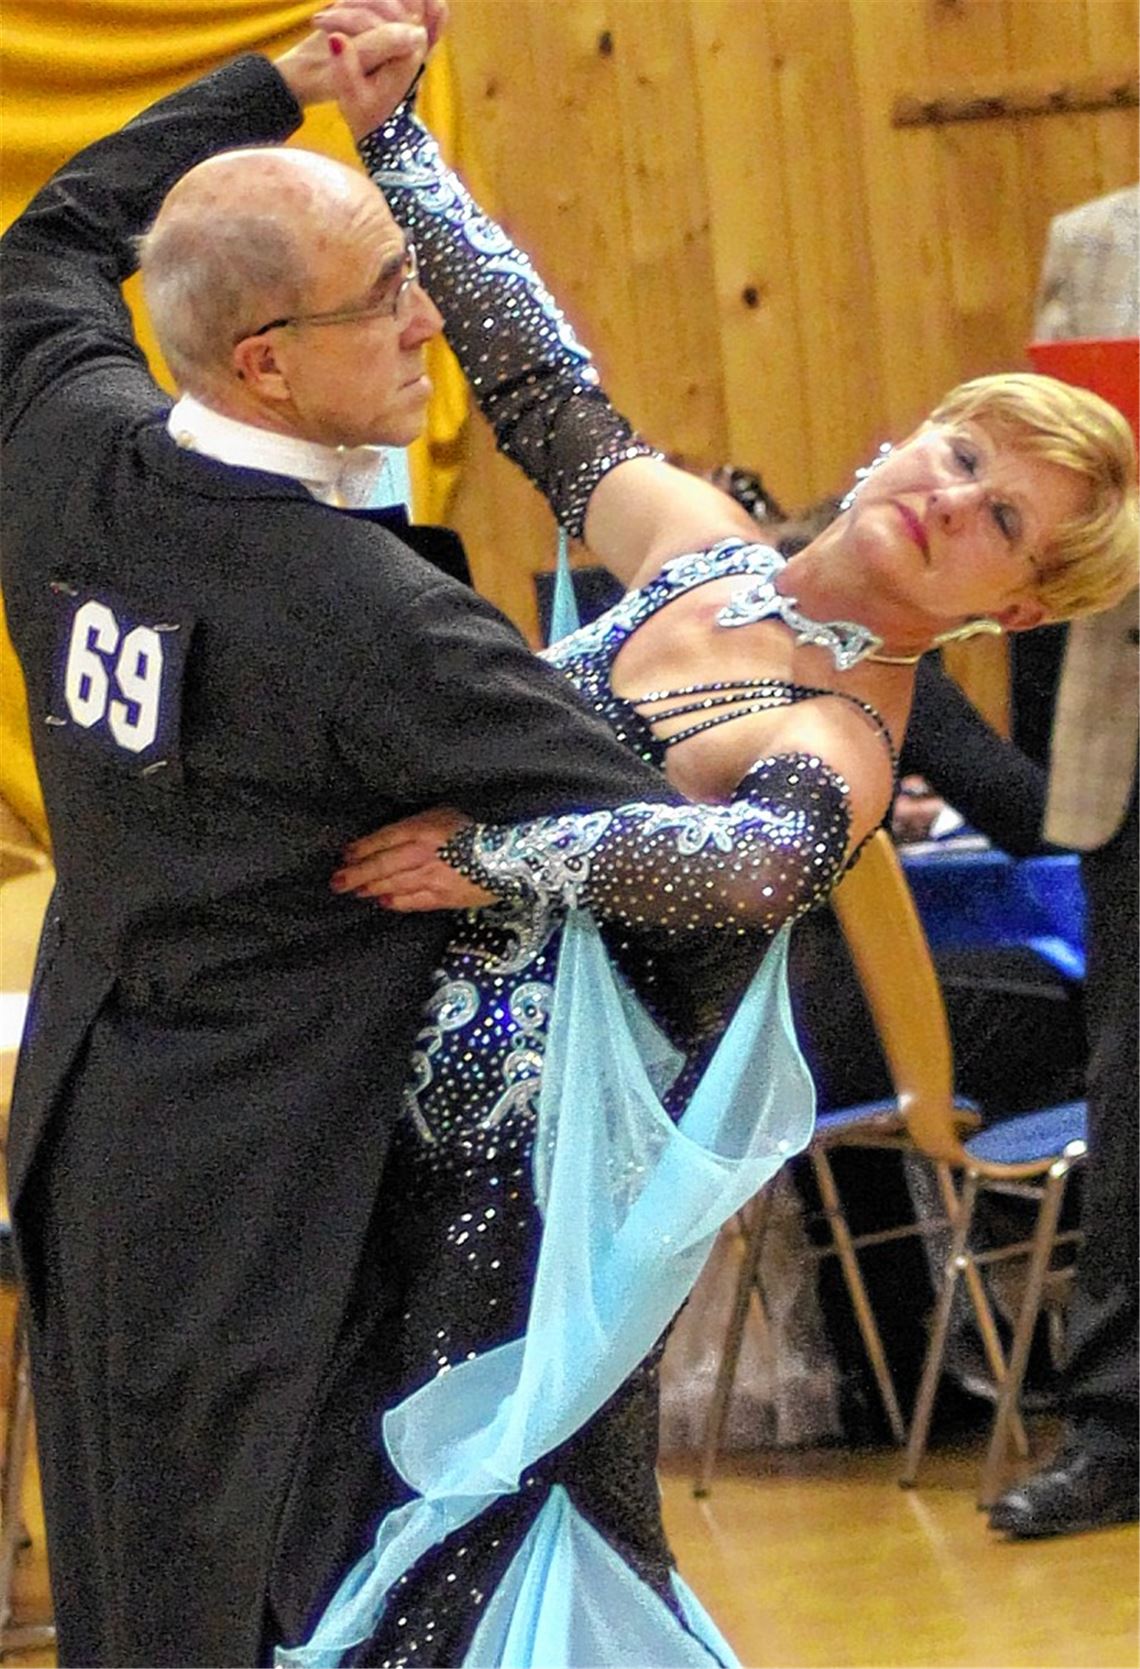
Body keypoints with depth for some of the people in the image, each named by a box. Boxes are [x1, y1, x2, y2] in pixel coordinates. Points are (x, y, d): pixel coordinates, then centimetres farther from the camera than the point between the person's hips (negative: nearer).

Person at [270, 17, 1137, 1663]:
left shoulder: (836, 739, -17)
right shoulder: (693, 539, 4)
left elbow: (756, 862, -40)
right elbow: (540, 382, 15)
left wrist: (495, 856, -36)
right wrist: (390, 129, 14)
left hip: (537, 1166, -7)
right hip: (426, 1110, 7)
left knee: (508, 1523, -5)